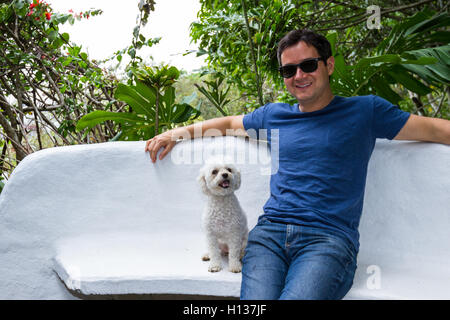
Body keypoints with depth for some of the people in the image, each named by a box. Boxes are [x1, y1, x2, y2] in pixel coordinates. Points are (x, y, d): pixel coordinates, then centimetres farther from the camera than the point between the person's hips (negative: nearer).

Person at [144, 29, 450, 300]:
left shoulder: (365, 111, 11)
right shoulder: (273, 115, 21)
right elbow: (229, 123, 35)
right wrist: (176, 133, 31)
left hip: (329, 237, -2)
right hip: (270, 231, 3)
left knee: (298, 295, -31)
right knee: (256, 296, -25)